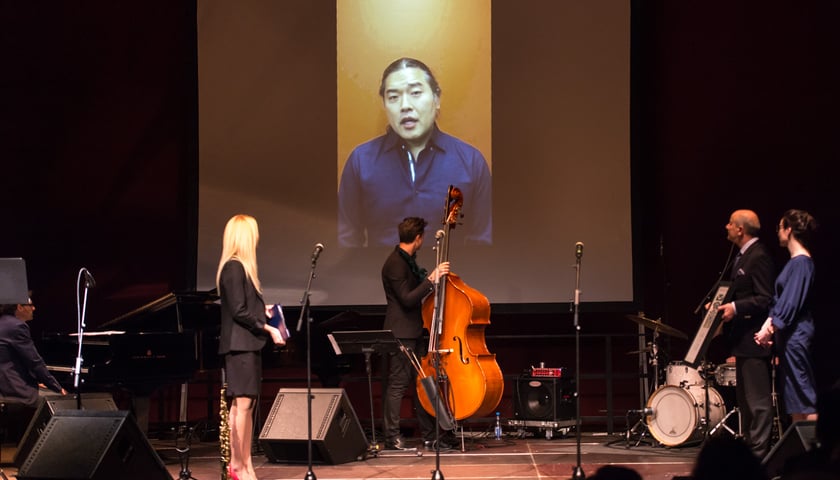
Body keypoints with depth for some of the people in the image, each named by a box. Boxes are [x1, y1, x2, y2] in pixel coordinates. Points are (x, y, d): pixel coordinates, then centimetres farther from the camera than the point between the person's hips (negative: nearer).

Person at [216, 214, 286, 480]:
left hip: (248, 344, 10)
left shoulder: (240, 267, 16)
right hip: (239, 345, -10)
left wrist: (263, 311, 24)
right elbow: (239, 311, -17)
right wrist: (268, 328, -15)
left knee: (246, 404, 10)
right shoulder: (234, 268, -13)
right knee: (241, 403, -9)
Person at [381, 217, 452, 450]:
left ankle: (429, 436, 17)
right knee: (398, 384, -6)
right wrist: (432, 279, -23)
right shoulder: (395, 263, -17)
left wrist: (431, 275, 15)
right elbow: (407, 299, -21)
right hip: (400, 334, -10)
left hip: (413, 333, 10)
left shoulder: (407, 260, 13)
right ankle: (392, 437, -1)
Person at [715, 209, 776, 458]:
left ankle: (759, 453, -6)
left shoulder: (759, 257, -15)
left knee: (758, 400, -8)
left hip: (754, 342, -11)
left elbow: (765, 300, -21)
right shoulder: (742, 256, 17)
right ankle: (749, 446, 22)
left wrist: (736, 308, -26)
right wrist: (724, 305, 10)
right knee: (745, 400, 16)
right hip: (742, 341, 11)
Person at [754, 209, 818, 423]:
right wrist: (767, 327, 6)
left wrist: (770, 329, -15)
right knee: (794, 398, 12)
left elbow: (791, 304, -19)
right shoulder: (796, 262, 16)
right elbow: (779, 302, 16)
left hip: (796, 337, -10)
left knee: (804, 396, -9)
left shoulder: (801, 263, -14)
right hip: (790, 338, 10)